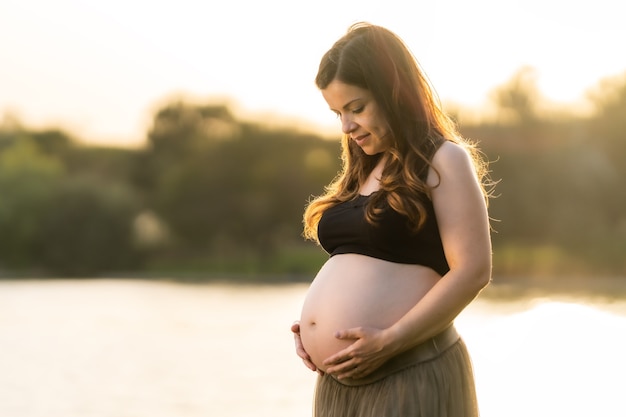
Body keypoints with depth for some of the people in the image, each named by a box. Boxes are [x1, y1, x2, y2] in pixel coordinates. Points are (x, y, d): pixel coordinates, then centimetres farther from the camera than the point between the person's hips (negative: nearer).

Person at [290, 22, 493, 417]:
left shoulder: (444, 161, -4)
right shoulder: (362, 172, 17)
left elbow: (473, 271, -13)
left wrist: (390, 341, -19)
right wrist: (311, 328, 4)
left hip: (411, 379, -7)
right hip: (341, 381, 7)